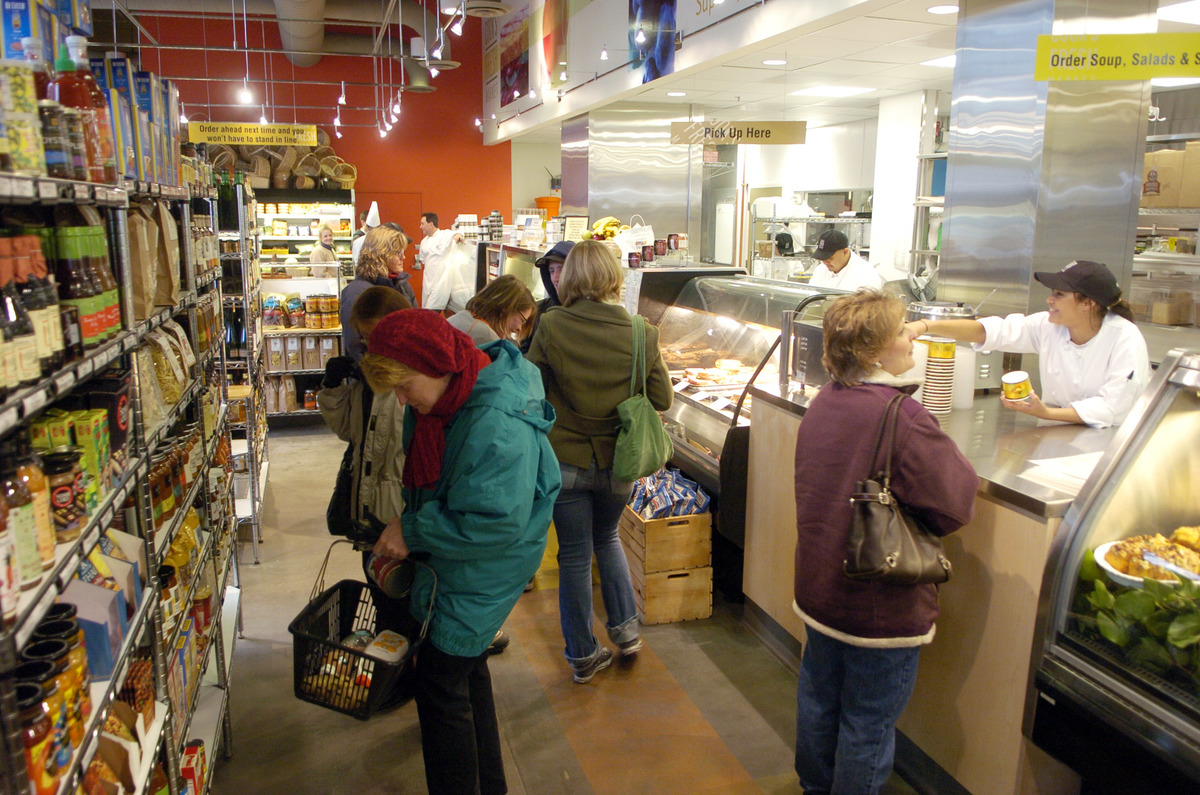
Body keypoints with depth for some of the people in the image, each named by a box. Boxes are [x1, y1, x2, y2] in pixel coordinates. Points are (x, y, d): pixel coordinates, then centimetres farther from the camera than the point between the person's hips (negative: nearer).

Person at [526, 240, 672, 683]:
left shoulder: (551, 328, -15)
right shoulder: (641, 335, -12)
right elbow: (662, 399, -3)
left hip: (564, 460, -1)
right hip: (617, 461, 2)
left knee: (575, 555, 13)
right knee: (607, 538, 27)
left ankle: (583, 656, 26)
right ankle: (626, 629, 31)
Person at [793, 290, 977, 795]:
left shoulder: (824, 402, -1)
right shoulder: (903, 417, -26)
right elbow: (954, 507, -22)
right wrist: (958, 463, -4)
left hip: (818, 588, 8)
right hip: (879, 606, -8)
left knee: (818, 697, 25)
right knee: (868, 724, 12)